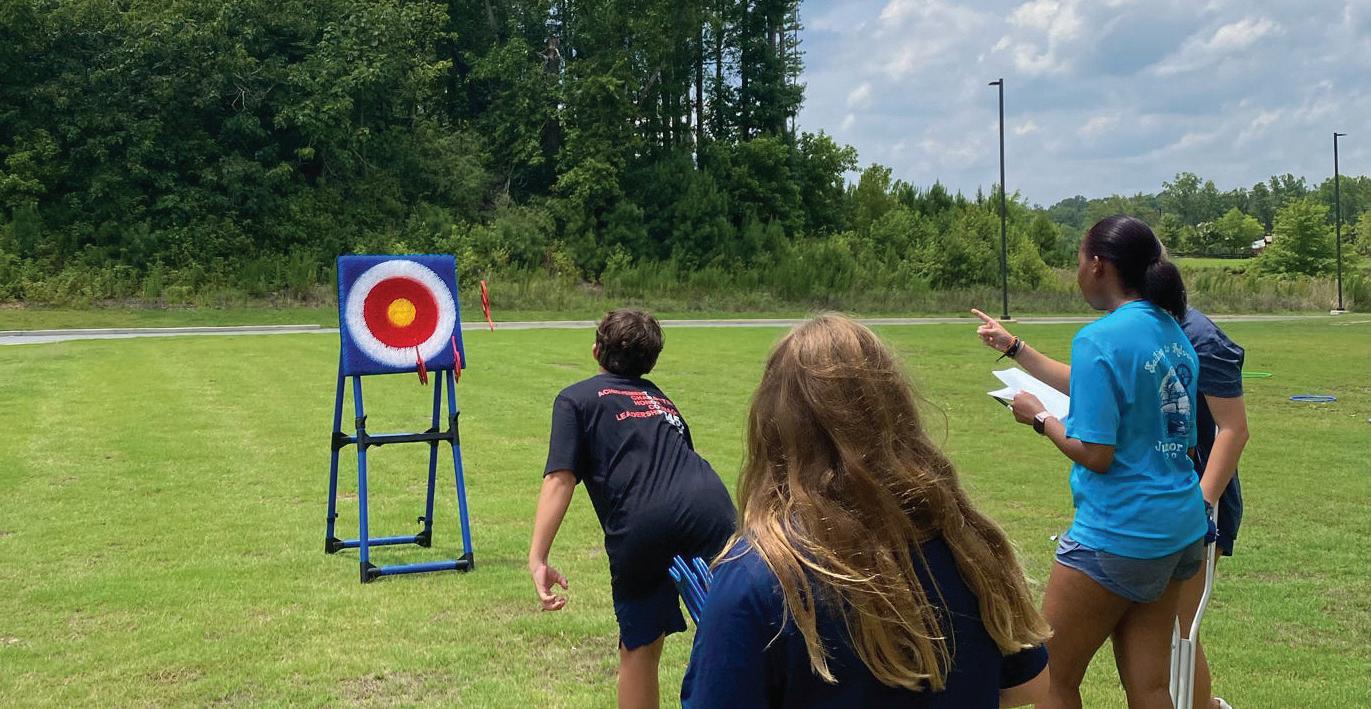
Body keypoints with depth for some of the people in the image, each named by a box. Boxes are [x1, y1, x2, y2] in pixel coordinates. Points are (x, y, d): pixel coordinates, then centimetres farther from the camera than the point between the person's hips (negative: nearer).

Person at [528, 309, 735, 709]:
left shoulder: (577, 398, 17)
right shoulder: (661, 400, 32)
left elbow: (559, 480, 2)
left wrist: (537, 559, -4)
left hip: (641, 528, -3)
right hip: (709, 507, 3)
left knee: (639, 650, 16)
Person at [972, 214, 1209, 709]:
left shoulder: (1099, 339, -18)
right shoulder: (1172, 331, 8)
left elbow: (1095, 454, -20)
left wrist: (1039, 418, -3)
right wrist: (1015, 348, 28)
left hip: (1117, 534, -8)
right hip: (1181, 528, 8)